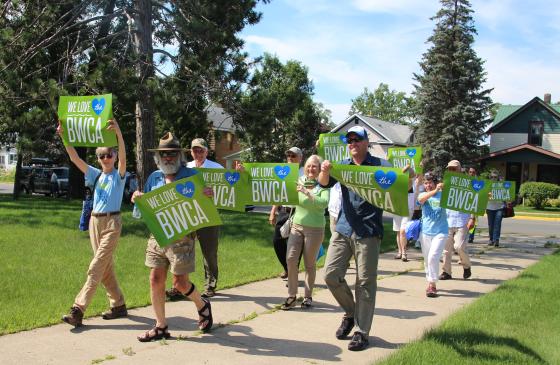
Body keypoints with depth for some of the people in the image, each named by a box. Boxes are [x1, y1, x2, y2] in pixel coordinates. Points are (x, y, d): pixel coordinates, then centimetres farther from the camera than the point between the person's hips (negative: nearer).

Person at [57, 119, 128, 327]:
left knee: (96, 267, -11)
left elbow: (123, 156, -23)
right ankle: (118, 306, 21)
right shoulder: (95, 175, 10)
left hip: (112, 222, -6)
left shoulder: (118, 175, -4)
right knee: (105, 267, 10)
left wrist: (118, 132, -39)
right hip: (95, 222, 7)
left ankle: (78, 310, -14)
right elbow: (75, 158, 1)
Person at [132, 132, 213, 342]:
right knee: (156, 280, 4)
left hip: (181, 237, -5)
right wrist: (137, 199, -4)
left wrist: (209, 196, -26)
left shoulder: (191, 175, -5)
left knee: (180, 282, -1)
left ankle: (203, 306, 29)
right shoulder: (154, 177, 9)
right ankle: (161, 327, 16)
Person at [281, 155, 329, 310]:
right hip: (297, 226, 3)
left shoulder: (323, 186, -6)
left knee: (309, 264, 4)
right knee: (291, 259, -5)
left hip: (315, 229, -3)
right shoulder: (299, 182, 5)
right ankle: (291, 296, 6)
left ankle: (308, 296, 18)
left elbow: (324, 203, -22)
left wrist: (307, 193, -30)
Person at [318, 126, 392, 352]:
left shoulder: (379, 165, 0)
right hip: (343, 229, 4)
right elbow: (325, 184, -4)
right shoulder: (343, 165, 10)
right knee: (331, 275, 1)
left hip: (368, 232, -4)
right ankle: (350, 313, 25)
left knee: (365, 282, 0)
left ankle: (362, 332, 10)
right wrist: (324, 171, -28)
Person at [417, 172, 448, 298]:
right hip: (425, 232, 3)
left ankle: (432, 285, -8)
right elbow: (421, 199, -21)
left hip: (440, 232, -3)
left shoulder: (442, 195, 1)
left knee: (433, 257, -16)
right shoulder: (423, 195, 3)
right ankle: (431, 283, 28)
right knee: (427, 259, 11)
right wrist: (435, 191, -36)